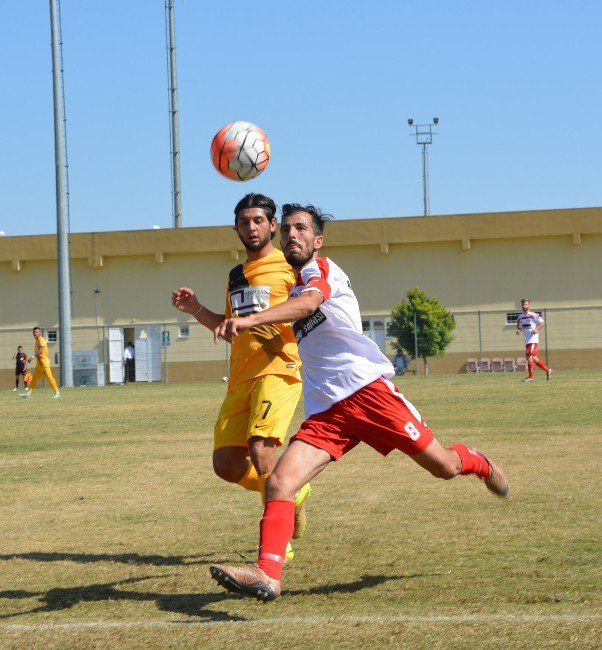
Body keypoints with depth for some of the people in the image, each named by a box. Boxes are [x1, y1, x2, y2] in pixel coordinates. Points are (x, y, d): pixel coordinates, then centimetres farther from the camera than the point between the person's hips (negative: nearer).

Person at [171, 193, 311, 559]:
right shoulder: (236, 276, 23)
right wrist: (197, 310, 17)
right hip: (241, 377, 7)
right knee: (226, 464, -1)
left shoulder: (290, 266, 2)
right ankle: (294, 494, 24)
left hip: (278, 370, -7)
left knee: (260, 449, -25)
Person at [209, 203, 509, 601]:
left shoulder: (322, 269, -3)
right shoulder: (295, 287, 22)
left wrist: (251, 320, -42)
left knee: (444, 467, 3)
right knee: (279, 483, -17)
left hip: (366, 389, -7)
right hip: (324, 412, 7)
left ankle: (479, 464, 39)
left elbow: (308, 304, -27)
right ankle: (266, 575, -29)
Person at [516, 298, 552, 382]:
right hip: (527, 340, 8)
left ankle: (531, 376, -6)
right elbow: (518, 326, 21)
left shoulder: (533, 315, -7)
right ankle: (547, 370, 22)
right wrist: (518, 331, -1)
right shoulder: (520, 317, 12)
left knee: (529, 357, -12)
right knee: (534, 358, 10)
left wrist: (536, 329, -18)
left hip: (533, 340, -8)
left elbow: (543, 323, -5)